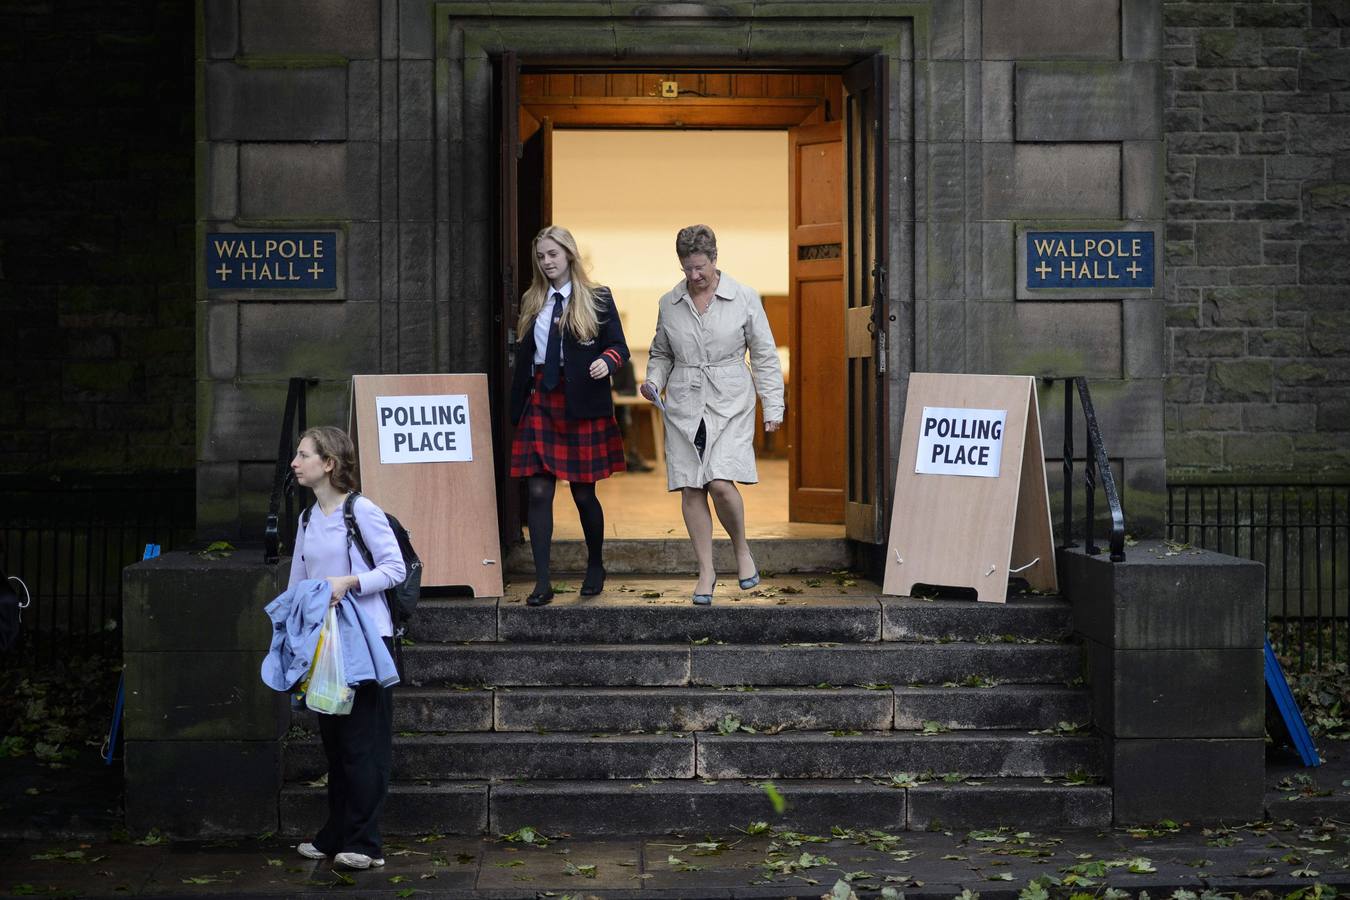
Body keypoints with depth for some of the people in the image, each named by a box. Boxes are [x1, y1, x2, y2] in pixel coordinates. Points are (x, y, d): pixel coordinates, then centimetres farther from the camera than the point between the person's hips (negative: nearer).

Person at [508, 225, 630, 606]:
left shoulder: (597, 299, 2)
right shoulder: (531, 302, 12)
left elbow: (619, 346, -1)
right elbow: (523, 356, 14)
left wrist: (607, 361, -24)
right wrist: (516, 408, 10)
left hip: (582, 406, -3)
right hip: (539, 403, 3)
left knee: (584, 493, 6)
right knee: (538, 492, -5)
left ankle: (595, 567, 29)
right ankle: (542, 582, -2)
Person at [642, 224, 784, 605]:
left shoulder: (744, 299, 0)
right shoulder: (669, 303, 8)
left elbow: (764, 356, 3)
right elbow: (661, 353, 21)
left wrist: (772, 407, -1)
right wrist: (654, 381, 1)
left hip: (729, 403, -3)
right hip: (683, 406, 3)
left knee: (721, 484, -17)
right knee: (691, 490, 0)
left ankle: (742, 549, 11)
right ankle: (706, 571, 12)